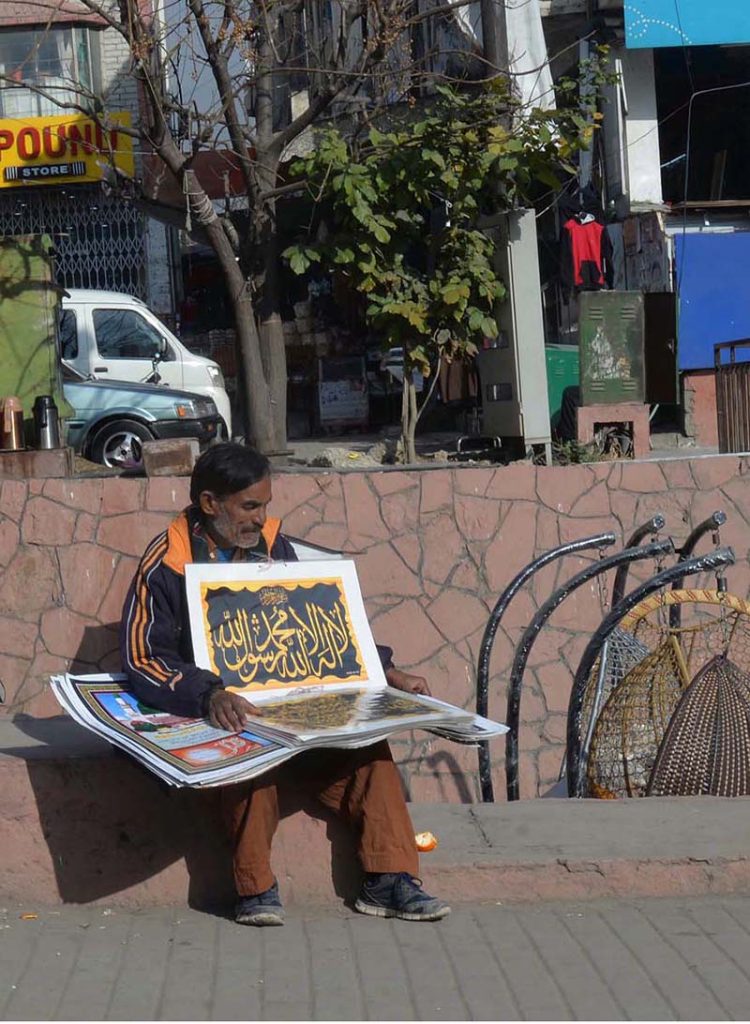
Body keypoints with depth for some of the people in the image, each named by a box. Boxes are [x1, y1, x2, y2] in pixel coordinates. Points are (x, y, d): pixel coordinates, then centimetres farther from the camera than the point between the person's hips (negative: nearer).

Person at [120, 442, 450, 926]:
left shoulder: (273, 545, 11)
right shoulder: (167, 563, -5)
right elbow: (142, 658, -14)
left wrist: (386, 671, 6)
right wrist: (210, 695, -31)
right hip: (220, 717, -5)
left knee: (368, 741, -18)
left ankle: (389, 879, -18)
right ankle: (256, 888, -28)